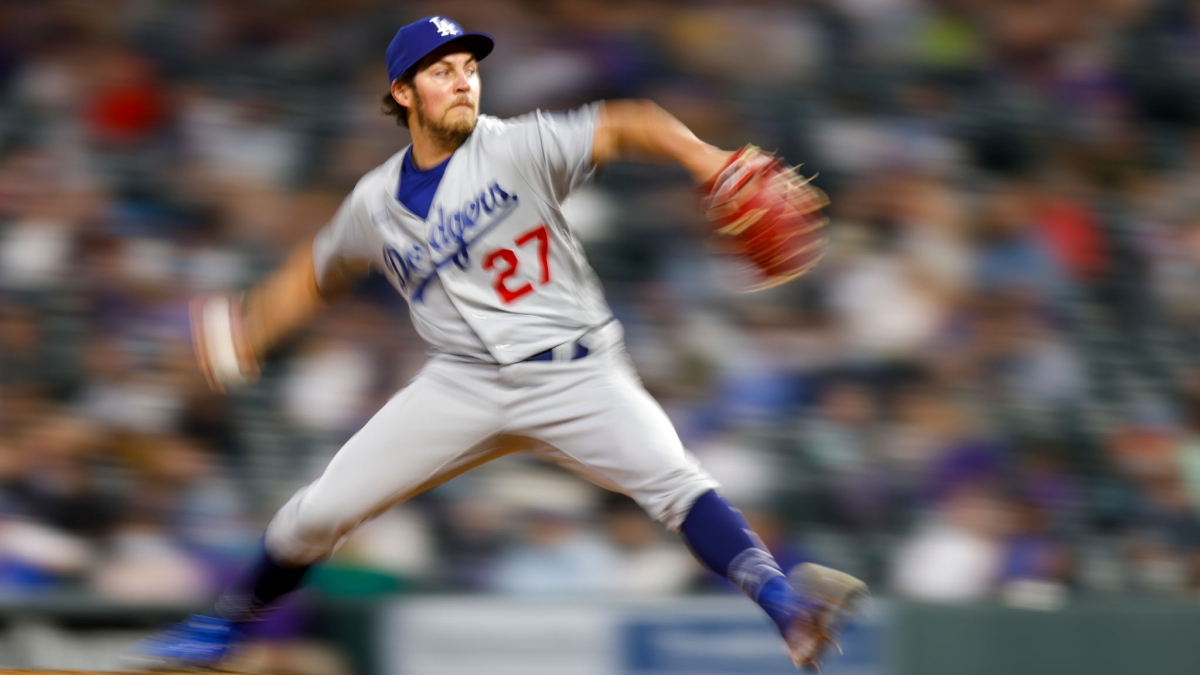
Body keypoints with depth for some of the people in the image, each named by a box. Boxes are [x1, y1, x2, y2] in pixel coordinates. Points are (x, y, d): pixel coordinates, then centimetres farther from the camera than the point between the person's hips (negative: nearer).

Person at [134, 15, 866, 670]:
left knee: (672, 478, -28)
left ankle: (785, 604, -37)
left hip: (573, 374, -3)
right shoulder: (376, 203, 6)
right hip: (463, 385, 3)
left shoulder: (518, 149, -7)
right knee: (321, 511, -1)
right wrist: (249, 329, 15)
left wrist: (705, 158, -39)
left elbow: (621, 127, -23)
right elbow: (316, 276, 26)